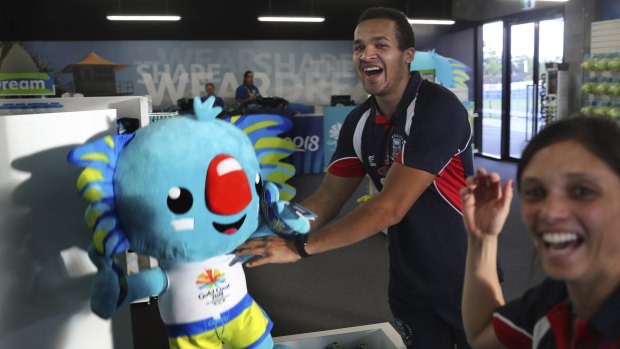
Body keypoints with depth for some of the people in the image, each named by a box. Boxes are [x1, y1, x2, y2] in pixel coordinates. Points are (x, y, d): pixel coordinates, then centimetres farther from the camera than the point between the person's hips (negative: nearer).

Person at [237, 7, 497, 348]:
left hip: (467, 284, -5)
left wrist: (300, 246, -29)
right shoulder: (358, 122, -3)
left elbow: (391, 207, -29)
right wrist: (267, 234, -15)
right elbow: (326, 199, -1)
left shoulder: (438, 108, -23)